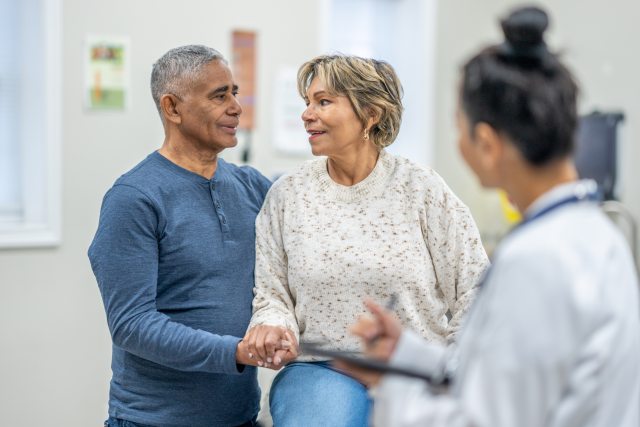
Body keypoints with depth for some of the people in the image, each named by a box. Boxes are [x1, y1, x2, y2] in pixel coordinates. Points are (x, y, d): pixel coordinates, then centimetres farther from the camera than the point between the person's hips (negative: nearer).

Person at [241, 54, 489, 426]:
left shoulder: (423, 190, -1)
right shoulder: (286, 196, 5)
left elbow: (474, 290, 2)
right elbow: (272, 294, 11)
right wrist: (273, 326, -10)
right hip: (320, 369, 0)